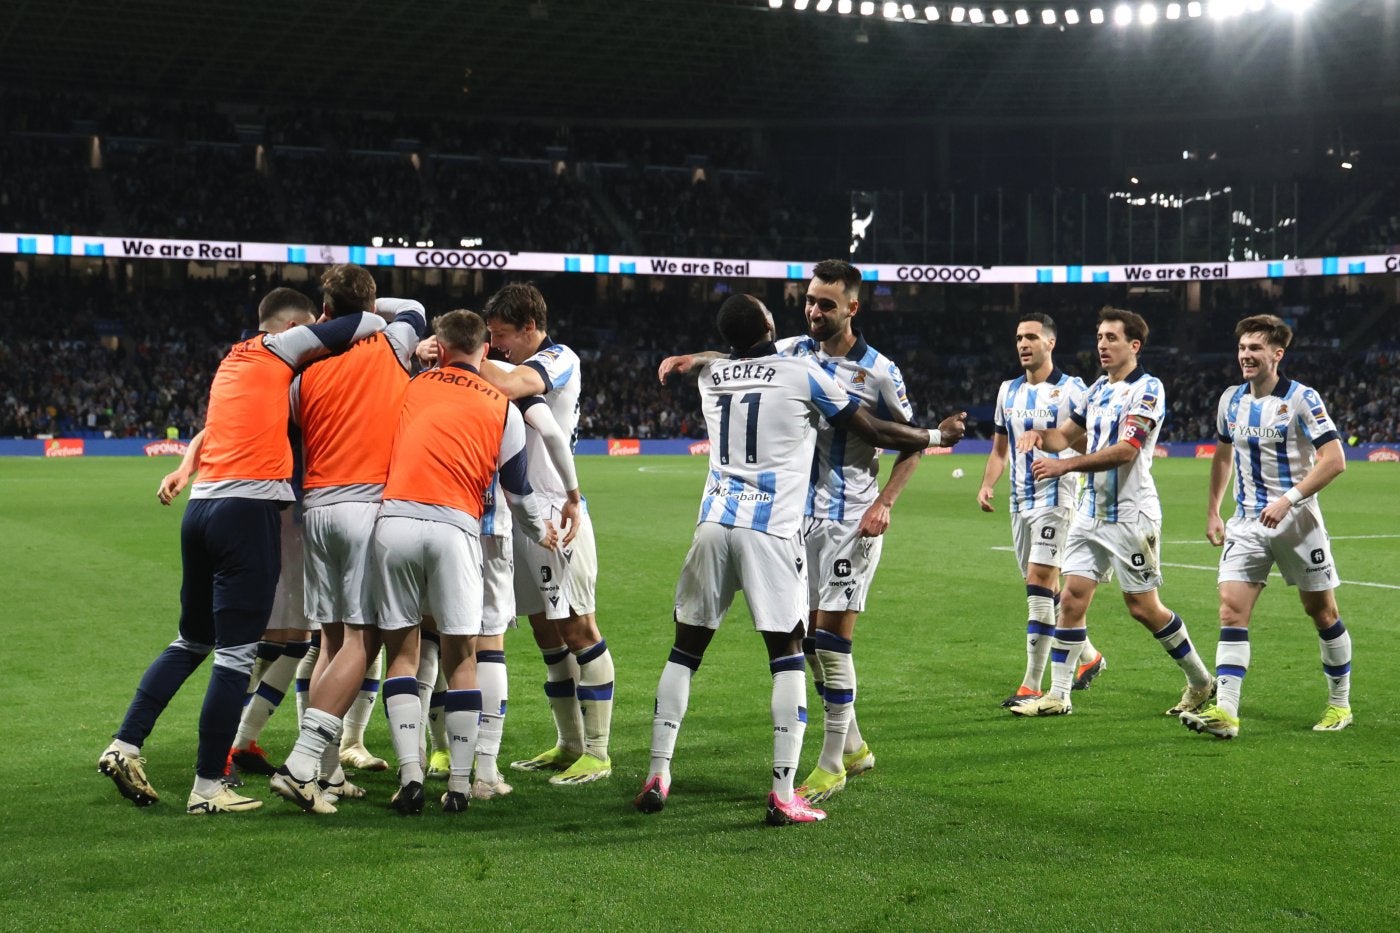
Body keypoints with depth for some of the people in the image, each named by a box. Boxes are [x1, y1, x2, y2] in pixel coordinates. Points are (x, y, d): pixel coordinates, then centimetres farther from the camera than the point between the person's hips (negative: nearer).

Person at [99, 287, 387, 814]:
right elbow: (366, 327, -3)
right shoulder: (279, 347, 1)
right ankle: (207, 788, 0)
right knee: (236, 654, -3)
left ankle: (124, 746, 15)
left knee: (192, 641, 20)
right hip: (249, 506, -8)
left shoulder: (233, 360, 24)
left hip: (201, 507, 8)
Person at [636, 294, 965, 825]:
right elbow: (874, 432, 7)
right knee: (787, 657, 2)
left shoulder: (710, 376, 13)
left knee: (685, 650, 12)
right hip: (771, 530, -4)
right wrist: (936, 436, 23)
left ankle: (657, 776, 11)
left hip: (714, 523, 4)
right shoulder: (802, 374, 0)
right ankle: (783, 795, -3)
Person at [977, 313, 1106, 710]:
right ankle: (1089, 656, 33)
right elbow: (999, 448, 19)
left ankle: (1032, 685, -14)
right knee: (1046, 588, 13)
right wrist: (987, 484, 4)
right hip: (1021, 500, 7)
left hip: (1055, 498, -7)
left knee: (1039, 583, -14)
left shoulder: (1071, 389, -5)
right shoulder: (1008, 391, 13)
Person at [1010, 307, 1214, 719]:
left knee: (1143, 608, -1)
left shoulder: (1147, 390, -12)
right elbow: (1068, 434, 20)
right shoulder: (1098, 388, 13)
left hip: (1130, 515, -7)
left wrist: (1066, 465, -27)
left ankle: (1201, 681, 19)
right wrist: (1040, 435, -3)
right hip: (1092, 511, 7)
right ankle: (1058, 695, 4)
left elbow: (1125, 450, -22)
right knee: (1072, 598, 0)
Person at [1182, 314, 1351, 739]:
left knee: (1322, 612, 7)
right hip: (1247, 522, 4)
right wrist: (1212, 511, 18)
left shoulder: (1302, 399, -11)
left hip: (1296, 522, -4)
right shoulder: (1231, 399, 6)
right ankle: (1225, 711, -13)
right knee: (1231, 610, -9)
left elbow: (1334, 460, -16)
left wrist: (1288, 499, -24)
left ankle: (1340, 703, 24)